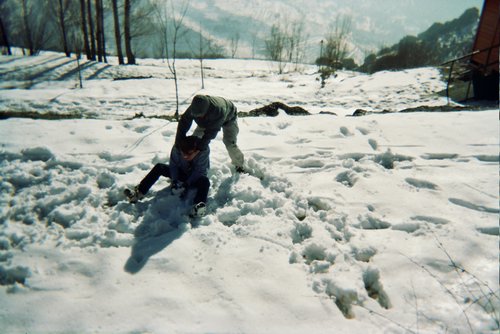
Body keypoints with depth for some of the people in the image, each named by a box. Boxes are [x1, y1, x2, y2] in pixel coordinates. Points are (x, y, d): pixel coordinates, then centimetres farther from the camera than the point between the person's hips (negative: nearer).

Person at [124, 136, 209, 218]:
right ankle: (139, 192, -23)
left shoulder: (204, 151, -32)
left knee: (205, 181, -37)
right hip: (182, 173, 3)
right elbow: (173, 165, -14)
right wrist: (174, 180, -28)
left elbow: (199, 171, -28)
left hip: (195, 177, -3)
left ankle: (199, 206, -55)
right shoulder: (177, 148, -25)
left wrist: (187, 184, -36)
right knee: (159, 167, -17)